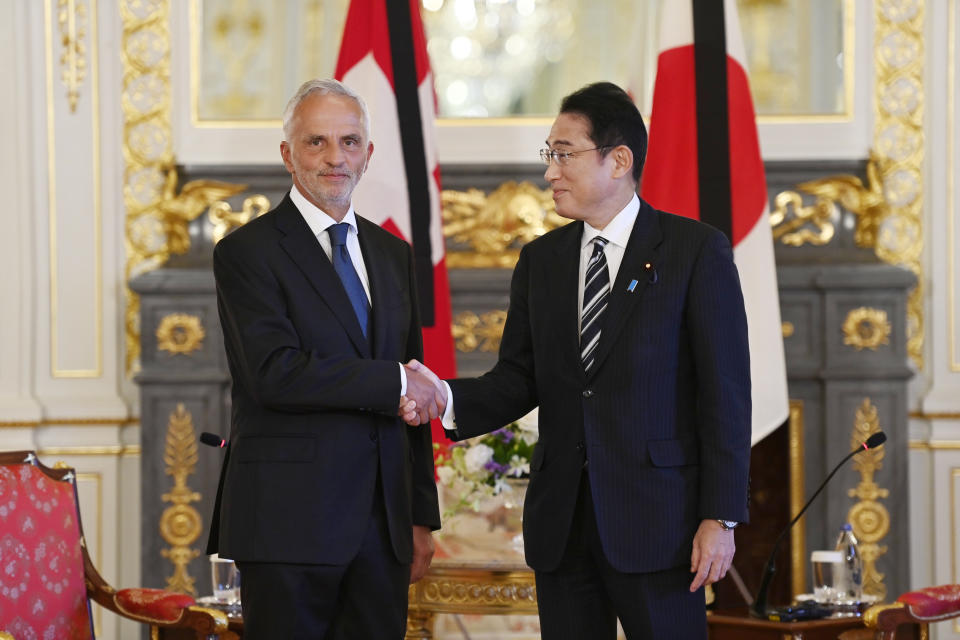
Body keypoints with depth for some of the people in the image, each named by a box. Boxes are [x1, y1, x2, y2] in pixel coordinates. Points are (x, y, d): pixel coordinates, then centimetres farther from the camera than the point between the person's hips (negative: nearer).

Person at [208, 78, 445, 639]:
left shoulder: (393, 255, 17)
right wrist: (393, 383, -13)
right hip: (290, 525, -6)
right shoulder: (247, 251, -3)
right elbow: (274, 373, -17)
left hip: (382, 528, 6)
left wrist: (422, 518, 14)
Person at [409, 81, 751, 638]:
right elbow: (518, 380, 10)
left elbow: (725, 392, -6)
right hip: (561, 524, 5)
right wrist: (446, 399, -11)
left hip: (655, 519, -5)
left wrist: (720, 517, -11)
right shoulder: (541, 261, 13)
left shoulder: (697, 251, -3)